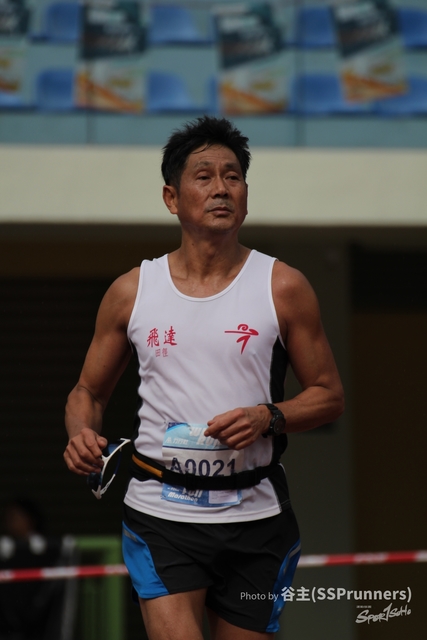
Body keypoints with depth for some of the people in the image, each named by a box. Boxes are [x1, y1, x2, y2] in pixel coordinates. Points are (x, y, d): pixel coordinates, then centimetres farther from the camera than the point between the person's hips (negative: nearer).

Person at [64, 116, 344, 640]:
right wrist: (81, 433, -7)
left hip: (253, 515, 1)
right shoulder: (130, 292, 5)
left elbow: (328, 395, 6)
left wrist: (268, 417, -13)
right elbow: (88, 390, 15)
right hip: (160, 513, 0)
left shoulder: (283, 287, 1)